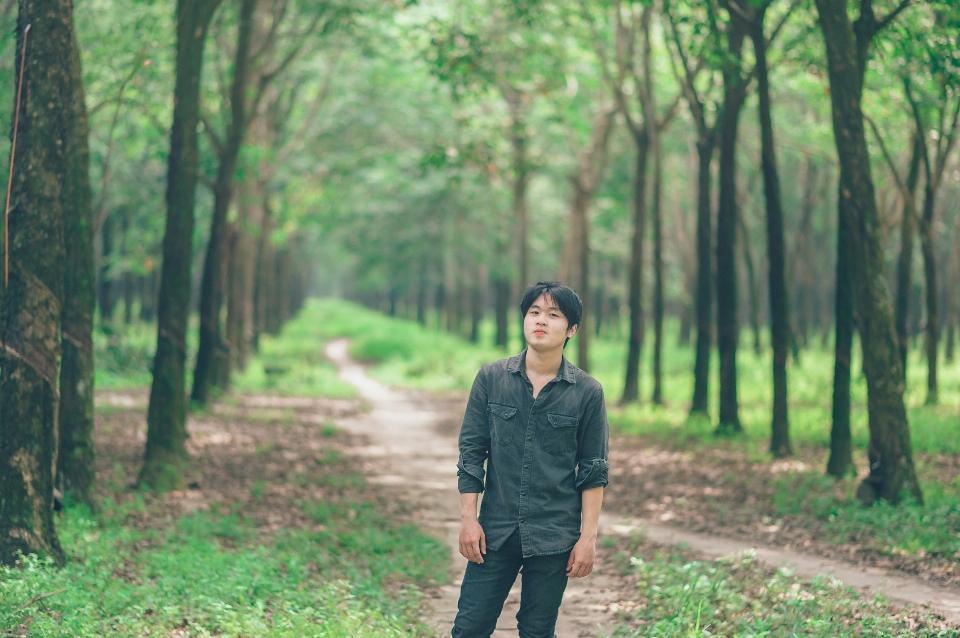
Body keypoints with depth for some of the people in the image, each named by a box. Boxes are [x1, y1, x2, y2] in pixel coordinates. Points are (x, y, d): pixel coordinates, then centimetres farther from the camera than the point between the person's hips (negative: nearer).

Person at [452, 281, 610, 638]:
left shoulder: (587, 392, -3)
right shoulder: (491, 379, 0)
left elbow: (593, 471, 1)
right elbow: (471, 453, 3)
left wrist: (588, 537, -2)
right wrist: (468, 519, -2)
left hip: (554, 538, -1)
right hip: (495, 530, 1)